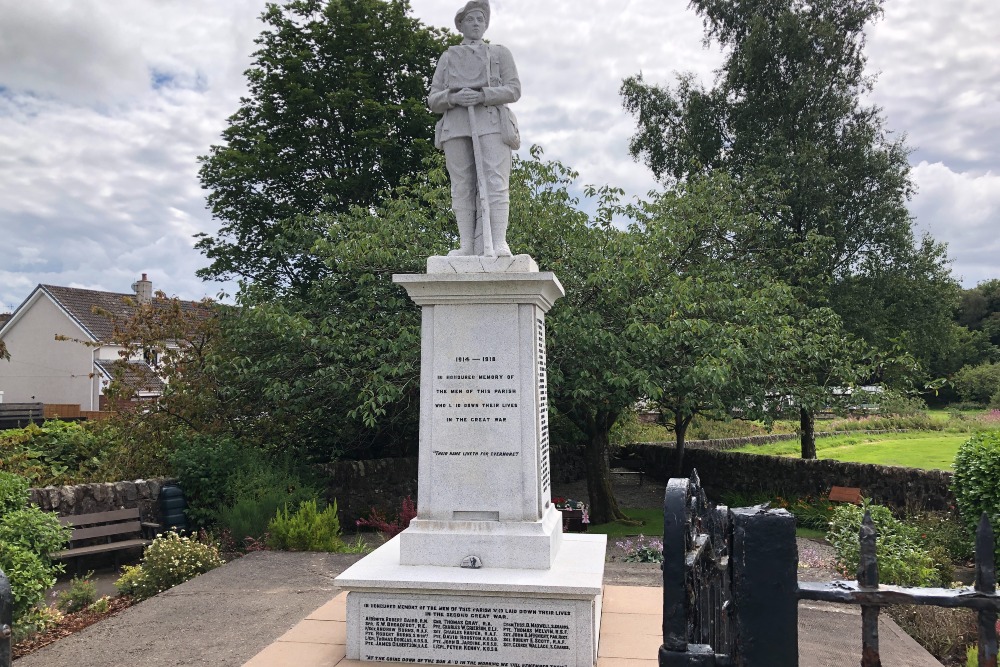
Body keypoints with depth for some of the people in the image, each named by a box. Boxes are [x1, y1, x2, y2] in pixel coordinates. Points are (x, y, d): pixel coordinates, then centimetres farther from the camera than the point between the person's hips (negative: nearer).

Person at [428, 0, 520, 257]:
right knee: (462, 187, -5)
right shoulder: (447, 57, 22)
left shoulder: (500, 53, 17)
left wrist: (480, 95, -13)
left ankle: (499, 244, -21)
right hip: (456, 127, 2)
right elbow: (433, 100, 14)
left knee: (495, 183, -15)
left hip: (491, 124, -2)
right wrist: (454, 97, -10)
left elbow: (514, 90, 4)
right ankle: (467, 246, -8)